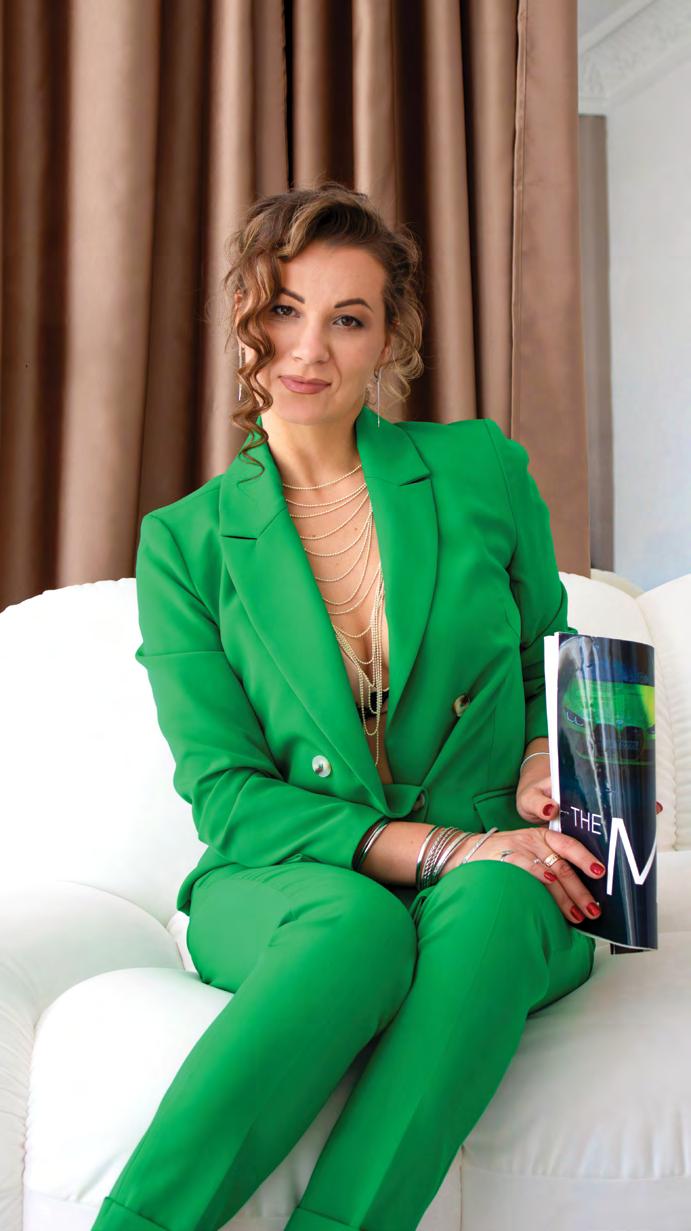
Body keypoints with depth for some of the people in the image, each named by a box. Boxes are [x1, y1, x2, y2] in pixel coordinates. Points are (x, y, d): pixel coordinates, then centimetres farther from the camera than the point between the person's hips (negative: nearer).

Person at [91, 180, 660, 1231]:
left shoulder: (483, 471, 8)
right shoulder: (185, 542, 5)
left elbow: (550, 670, 19)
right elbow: (223, 791, -2)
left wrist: (543, 768, -6)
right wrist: (440, 846, -15)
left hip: (495, 882, 1)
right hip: (284, 885, -1)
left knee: (490, 903, -36)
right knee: (360, 926, -37)